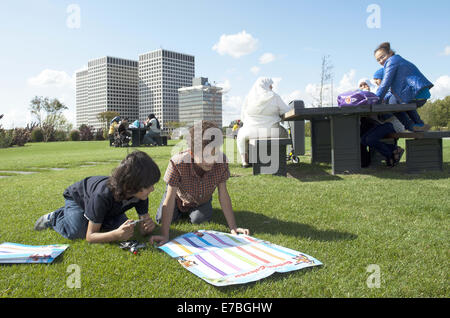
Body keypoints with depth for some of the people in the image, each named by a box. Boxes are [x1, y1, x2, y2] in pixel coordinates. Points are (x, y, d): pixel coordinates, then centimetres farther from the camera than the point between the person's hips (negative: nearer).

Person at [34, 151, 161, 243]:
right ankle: (54, 218, 6)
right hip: (78, 197, -5)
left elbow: (143, 230, -21)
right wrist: (117, 235, -56)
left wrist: (147, 227, -46)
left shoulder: (140, 193, -30)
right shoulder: (103, 195, -45)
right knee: (76, 232, -27)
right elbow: (90, 236, -38)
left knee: (121, 227, -14)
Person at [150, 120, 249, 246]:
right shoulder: (177, 163, -42)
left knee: (198, 219, -18)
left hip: (202, 199, 2)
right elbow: (170, 199, -39)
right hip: (180, 196, -1)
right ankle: (181, 209, 22)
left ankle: (190, 211, 20)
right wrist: (165, 235, -44)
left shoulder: (221, 161, -35)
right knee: (160, 219, -12)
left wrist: (233, 227, -30)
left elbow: (223, 195, -27)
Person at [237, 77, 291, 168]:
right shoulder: (275, 97, -4)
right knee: (283, 133, 32)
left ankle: (245, 161, 24)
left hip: (251, 132, 1)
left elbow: (243, 117, 7)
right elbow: (287, 112, 3)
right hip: (271, 132, -1)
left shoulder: (249, 97, 1)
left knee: (241, 134, 35)